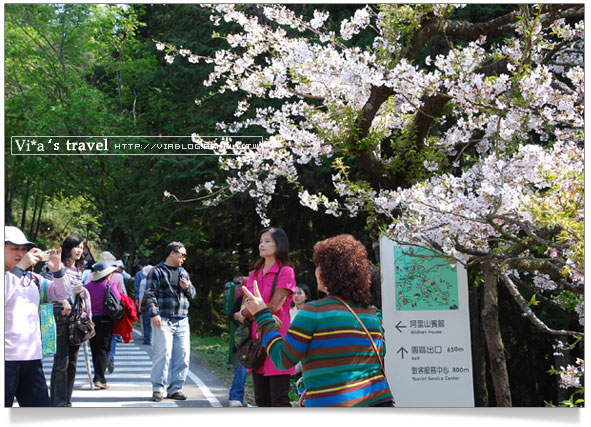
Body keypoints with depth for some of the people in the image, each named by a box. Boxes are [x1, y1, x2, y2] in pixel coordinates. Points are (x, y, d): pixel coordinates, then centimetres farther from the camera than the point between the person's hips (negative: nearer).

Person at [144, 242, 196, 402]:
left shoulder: (183, 273, 22)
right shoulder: (157, 271, 2)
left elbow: (193, 295, 27)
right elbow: (150, 294, -5)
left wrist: (187, 288, 4)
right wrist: (154, 313, -17)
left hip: (182, 321, 6)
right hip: (163, 321, -6)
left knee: (183, 355, 1)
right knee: (163, 353, -13)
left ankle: (175, 388, 10)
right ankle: (158, 388, -4)